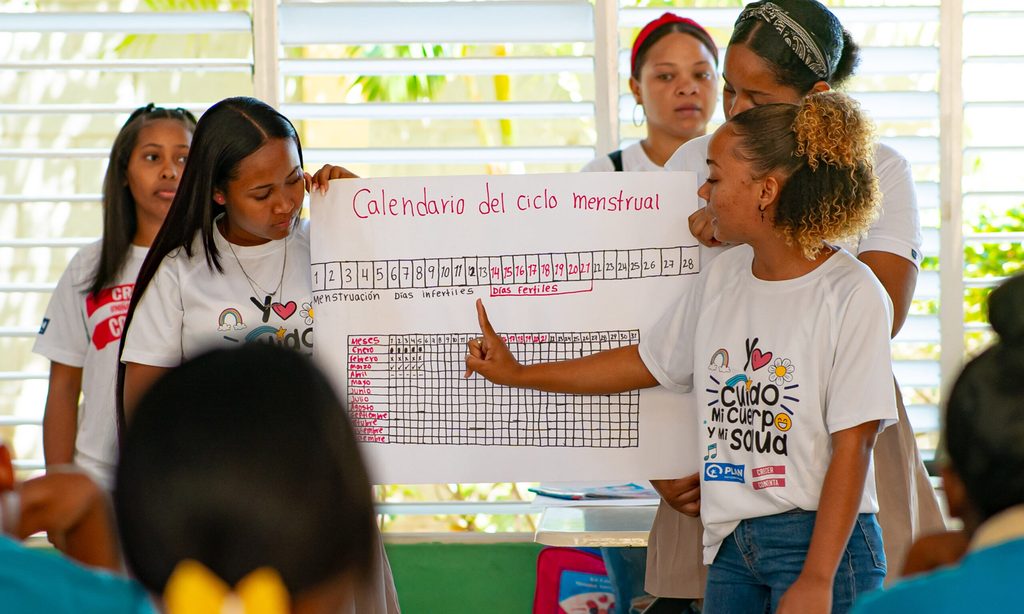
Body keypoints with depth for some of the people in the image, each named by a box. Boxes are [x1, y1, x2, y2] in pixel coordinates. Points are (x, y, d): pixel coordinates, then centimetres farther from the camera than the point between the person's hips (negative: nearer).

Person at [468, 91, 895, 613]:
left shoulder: (851, 296, -12)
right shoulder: (722, 276, 8)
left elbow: (851, 446, -14)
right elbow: (649, 362, 22)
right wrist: (519, 375, 24)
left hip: (822, 544, -6)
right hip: (732, 546, 6)